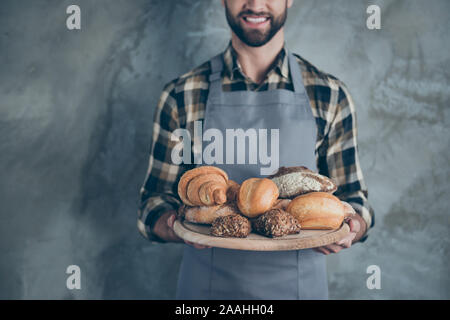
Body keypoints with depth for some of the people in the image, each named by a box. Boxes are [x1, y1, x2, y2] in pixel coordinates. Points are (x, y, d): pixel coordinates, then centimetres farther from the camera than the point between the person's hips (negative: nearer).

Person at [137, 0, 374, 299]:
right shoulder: (181, 96, -4)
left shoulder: (330, 95, -2)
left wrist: (354, 227, -17)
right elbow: (156, 197, 0)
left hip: (300, 284, 1)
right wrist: (174, 225, -21)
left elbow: (352, 196, 4)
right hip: (207, 284, 0)